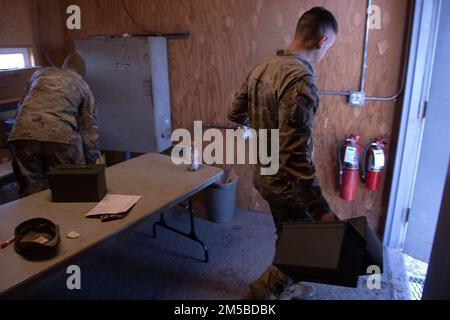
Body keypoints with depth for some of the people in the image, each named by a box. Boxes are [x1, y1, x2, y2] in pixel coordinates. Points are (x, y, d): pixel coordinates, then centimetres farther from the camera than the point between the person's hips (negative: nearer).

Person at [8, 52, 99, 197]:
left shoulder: (40, 73, 29)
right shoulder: (83, 86, 23)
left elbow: (21, 105, 35)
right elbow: (90, 129, 17)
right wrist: (90, 166, 21)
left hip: (23, 134, 3)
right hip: (61, 136, -2)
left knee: (32, 192, 10)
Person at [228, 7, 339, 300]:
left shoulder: (262, 68, 3)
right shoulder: (301, 79, -25)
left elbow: (236, 116, 11)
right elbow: (295, 154, -30)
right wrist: (321, 209, -27)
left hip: (264, 175, 9)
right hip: (286, 182, -9)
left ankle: (287, 285, 48)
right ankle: (259, 293, 24)